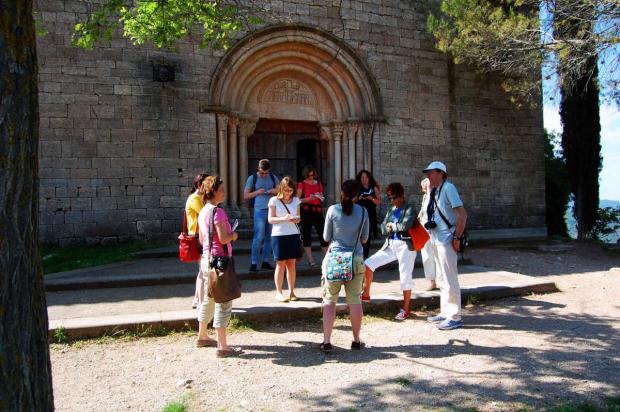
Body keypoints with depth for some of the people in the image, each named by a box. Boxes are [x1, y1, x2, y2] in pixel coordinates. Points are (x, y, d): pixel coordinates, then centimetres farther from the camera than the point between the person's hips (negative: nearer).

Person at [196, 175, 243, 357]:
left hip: (207, 259, 10)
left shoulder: (203, 212, 11)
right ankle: (222, 347, -1)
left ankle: (202, 336, 37)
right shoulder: (218, 212, -17)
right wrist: (234, 235, -4)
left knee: (209, 299, 22)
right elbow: (224, 239, -24)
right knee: (223, 303, -4)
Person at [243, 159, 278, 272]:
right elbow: (245, 195, 3)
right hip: (259, 211, -4)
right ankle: (254, 263, -5)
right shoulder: (252, 178, 3)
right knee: (259, 237, -10)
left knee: (269, 237, 6)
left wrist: (276, 191, -2)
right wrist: (257, 192, -11)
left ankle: (265, 261, 14)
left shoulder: (273, 177, 12)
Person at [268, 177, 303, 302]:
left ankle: (291, 291, 14)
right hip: (279, 235, -3)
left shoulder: (296, 200, 8)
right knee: (281, 264, 0)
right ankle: (279, 292, 9)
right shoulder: (274, 200, -4)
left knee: (291, 264, 6)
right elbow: (270, 219, -5)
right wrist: (284, 218, -21)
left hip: (293, 235, 4)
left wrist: (296, 219, -9)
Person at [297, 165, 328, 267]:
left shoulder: (319, 184, 14)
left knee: (323, 234, 0)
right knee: (307, 235, -1)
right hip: (306, 211, -3)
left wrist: (321, 197, 0)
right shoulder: (301, 184, 1)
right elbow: (297, 200, -4)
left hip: (318, 210, 4)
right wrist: (308, 198, -17)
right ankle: (310, 260, 3)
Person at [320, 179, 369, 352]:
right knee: (355, 300, 9)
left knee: (329, 300, 6)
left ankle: (326, 341, 3)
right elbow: (364, 239, 8)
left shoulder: (332, 210, -5)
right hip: (356, 260, 1)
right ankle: (356, 340, 18)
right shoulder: (362, 212, -1)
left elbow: (326, 237, 2)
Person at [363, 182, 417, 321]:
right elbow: (383, 228, 11)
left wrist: (392, 226, -6)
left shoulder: (409, 209, -6)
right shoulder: (391, 210, 13)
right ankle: (366, 294, 15)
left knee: (405, 278, -2)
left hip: (405, 246, -7)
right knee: (368, 264, 0)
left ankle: (405, 309, 11)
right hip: (390, 245, 7)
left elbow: (405, 225, -23)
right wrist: (392, 228, -10)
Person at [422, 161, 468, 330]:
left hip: (446, 240, -9)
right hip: (435, 240, 9)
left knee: (449, 279, -5)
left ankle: (455, 317, 2)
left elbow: (462, 214, -17)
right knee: (441, 279, 16)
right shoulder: (433, 191, 12)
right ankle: (445, 313, 27)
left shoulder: (448, 188, -13)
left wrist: (457, 237, -18)